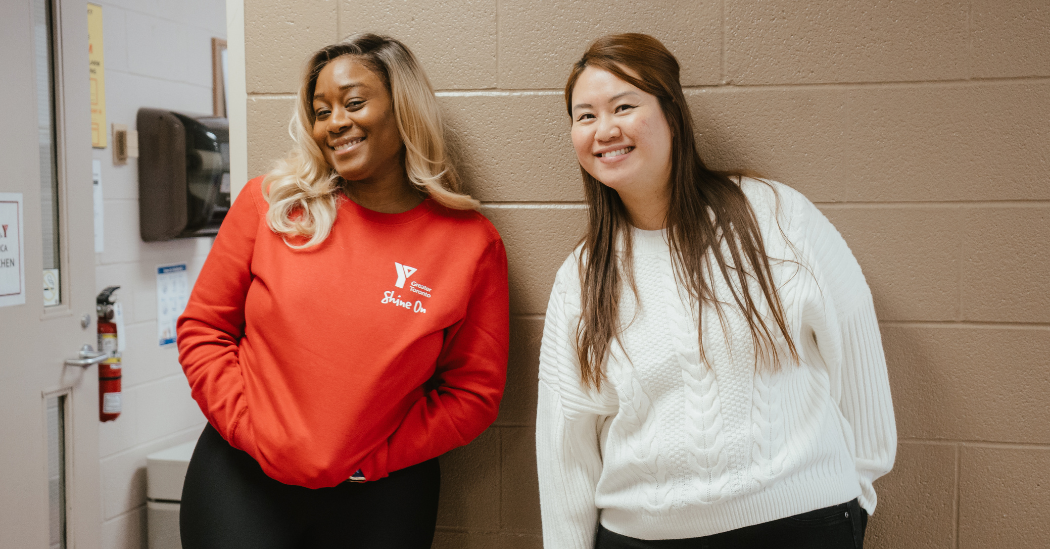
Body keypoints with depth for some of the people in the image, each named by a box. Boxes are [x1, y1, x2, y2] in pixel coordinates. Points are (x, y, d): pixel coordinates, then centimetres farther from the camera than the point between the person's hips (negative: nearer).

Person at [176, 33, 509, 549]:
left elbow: (474, 391, -2)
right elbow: (202, 329, 2)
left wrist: (370, 458, -9)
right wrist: (254, 432, -9)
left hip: (379, 497, 0)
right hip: (244, 480, 1)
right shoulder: (269, 203, -2)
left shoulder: (472, 243, -5)